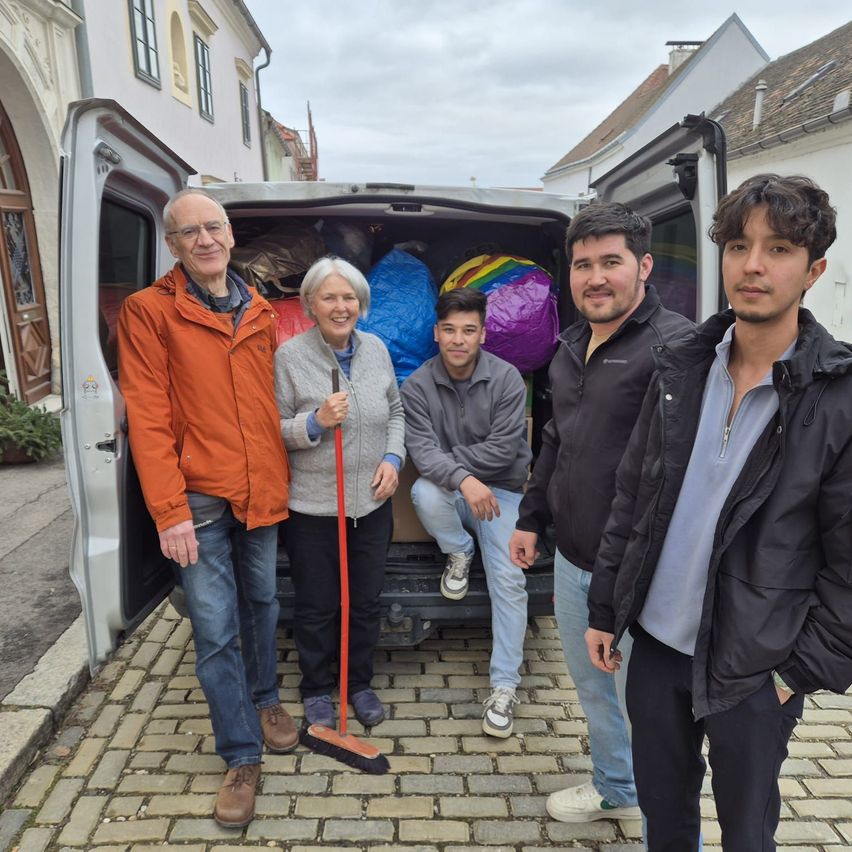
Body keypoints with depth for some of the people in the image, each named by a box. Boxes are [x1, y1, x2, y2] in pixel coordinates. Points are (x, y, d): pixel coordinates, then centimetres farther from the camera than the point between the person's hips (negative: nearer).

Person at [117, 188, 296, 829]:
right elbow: (148, 419, -11)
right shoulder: (149, 311, -6)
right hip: (199, 498, -4)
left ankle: (265, 700, 44)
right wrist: (169, 510, -15)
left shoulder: (260, 314, 8)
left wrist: (281, 477, 8)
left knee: (262, 605, 20)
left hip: (262, 493, 5)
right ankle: (242, 756, 19)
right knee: (215, 631, 2)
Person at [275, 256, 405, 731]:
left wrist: (393, 457, -2)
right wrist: (315, 422, -25)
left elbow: (396, 411, 13)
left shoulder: (376, 349, 3)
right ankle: (317, 690, 35)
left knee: (367, 602, 16)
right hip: (312, 506, -4)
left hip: (372, 502, 4)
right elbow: (274, 429, -8)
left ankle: (360, 684, 38)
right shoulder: (290, 356, -11)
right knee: (317, 607, 12)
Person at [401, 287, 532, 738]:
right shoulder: (418, 385, -8)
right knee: (425, 492, -35)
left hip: (500, 491, -1)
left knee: (508, 580, -16)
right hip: (449, 490, 1)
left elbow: (503, 448, -15)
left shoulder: (506, 378, -10)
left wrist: (448, 458, -14)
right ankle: (459, 552, -1)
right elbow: (422, 449, -19)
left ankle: (504, 686, 1)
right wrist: (461, 478, -37)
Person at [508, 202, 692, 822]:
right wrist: (532, 518, 19)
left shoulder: (675, 345, -17)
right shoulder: (572, 346, 10)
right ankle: (615, 790, 50)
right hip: (572, 561, 8)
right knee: (592, 689, 25)